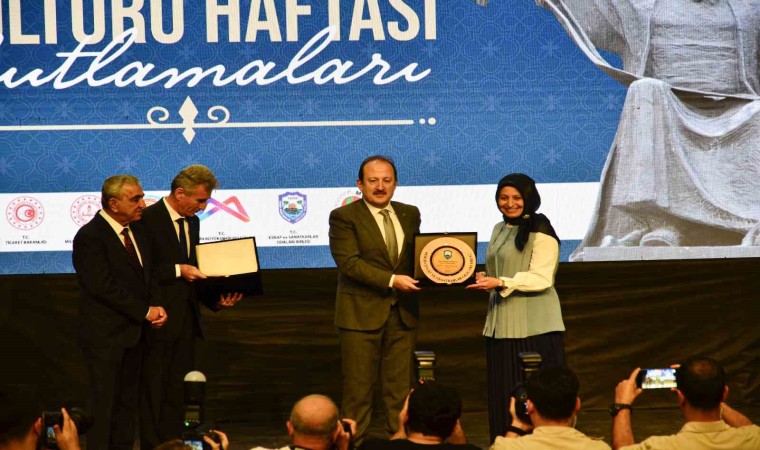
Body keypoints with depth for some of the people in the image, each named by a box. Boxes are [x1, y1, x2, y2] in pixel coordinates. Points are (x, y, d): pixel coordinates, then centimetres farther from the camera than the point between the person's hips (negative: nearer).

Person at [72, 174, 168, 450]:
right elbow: (104, 287, -20)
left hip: (133, 332, 8)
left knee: (127, 401, 11)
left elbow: (148, 274, 16)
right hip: (104, 335, -8)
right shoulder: (90, 237, -15)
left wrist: (156, 307, -4)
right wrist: (145, 312, -16)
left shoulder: (137, 230, 11)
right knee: (104, 403, -4)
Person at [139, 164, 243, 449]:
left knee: (178, 394, 11)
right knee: (154, 393, -1)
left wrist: (215, 299, 5)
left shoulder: (192, 222, 14)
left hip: (186, 321, 8)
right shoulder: (148, 219, -12)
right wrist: (177, 270, -19)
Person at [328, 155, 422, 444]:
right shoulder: (343, 217, -4)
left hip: (403, 313, 4)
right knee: (358, 388, 0)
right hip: (361, 314, -4)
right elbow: (349, 262, -14)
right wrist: (392, 280, -20)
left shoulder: (410, 214, 13)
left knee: (401, 387, 7)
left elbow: (416, 255, 17)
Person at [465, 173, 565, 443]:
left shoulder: (541, 232, -7)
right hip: (501, 324, 7)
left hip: (534, 328, -7)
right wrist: (483, 279, 3)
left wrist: (500, 283, -23)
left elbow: (541, 279, -15)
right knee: (503, 395, 7)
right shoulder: (500, 230, 17)